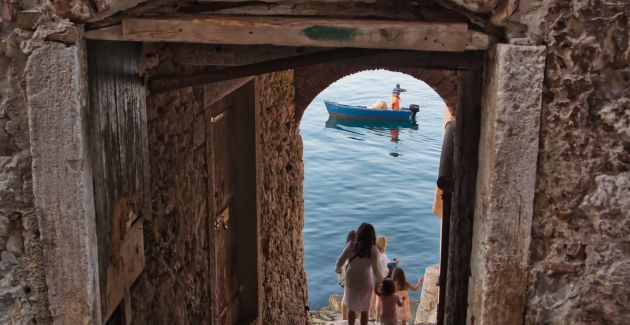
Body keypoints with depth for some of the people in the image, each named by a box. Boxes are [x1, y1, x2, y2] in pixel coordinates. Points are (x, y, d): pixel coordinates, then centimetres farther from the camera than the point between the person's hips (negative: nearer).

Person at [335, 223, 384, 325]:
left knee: (352, 308, 19)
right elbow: (376, 270, -15)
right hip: (365, 282, -1)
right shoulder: (373, 250, -18)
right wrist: (381, 280, 4)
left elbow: (340, 261, -14)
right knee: (364, 310, 15)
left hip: (351, 280, 2)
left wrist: (337, 269, 8)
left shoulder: (351, 245, -15)